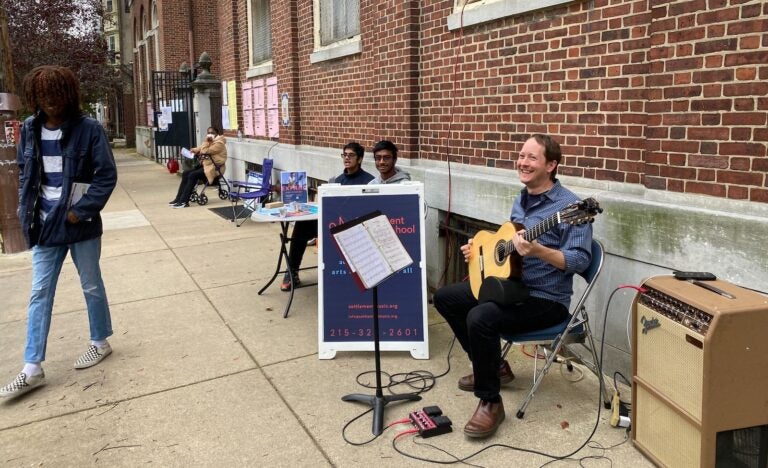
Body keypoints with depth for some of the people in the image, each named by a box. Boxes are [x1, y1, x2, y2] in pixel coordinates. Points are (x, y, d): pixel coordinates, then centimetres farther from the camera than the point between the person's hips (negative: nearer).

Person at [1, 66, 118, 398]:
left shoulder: (88, 129, -11)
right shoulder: (30, 129, 3)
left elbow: (107, 175, -12)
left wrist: (81, 211, -17)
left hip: (80, 224, -4)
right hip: (46, 224, 5)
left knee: (91, 286, 12)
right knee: (39, 293, 6)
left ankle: (100, 342, 32)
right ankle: (32, 368, 13)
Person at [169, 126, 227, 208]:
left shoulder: (219, 143, -12)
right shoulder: (211, 141, 19)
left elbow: (205, 151, -21)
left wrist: (206, 141, -11)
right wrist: (195, 149, -2)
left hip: (214, 168, -10)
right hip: (206, 165, 10)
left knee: (192, 175, -24)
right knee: (185, 173, -2)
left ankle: (184, 202, -22)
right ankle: (178, 199, -3)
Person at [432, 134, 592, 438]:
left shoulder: (569, 206, -17)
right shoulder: (521, 200, 9)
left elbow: (580, 260, -23)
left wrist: (537, 250, -36)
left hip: (546, 299, -9)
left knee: (480, 318, -33)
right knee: (445, 297, 10)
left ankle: (490, 401, -12)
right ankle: (492, 366, 20)